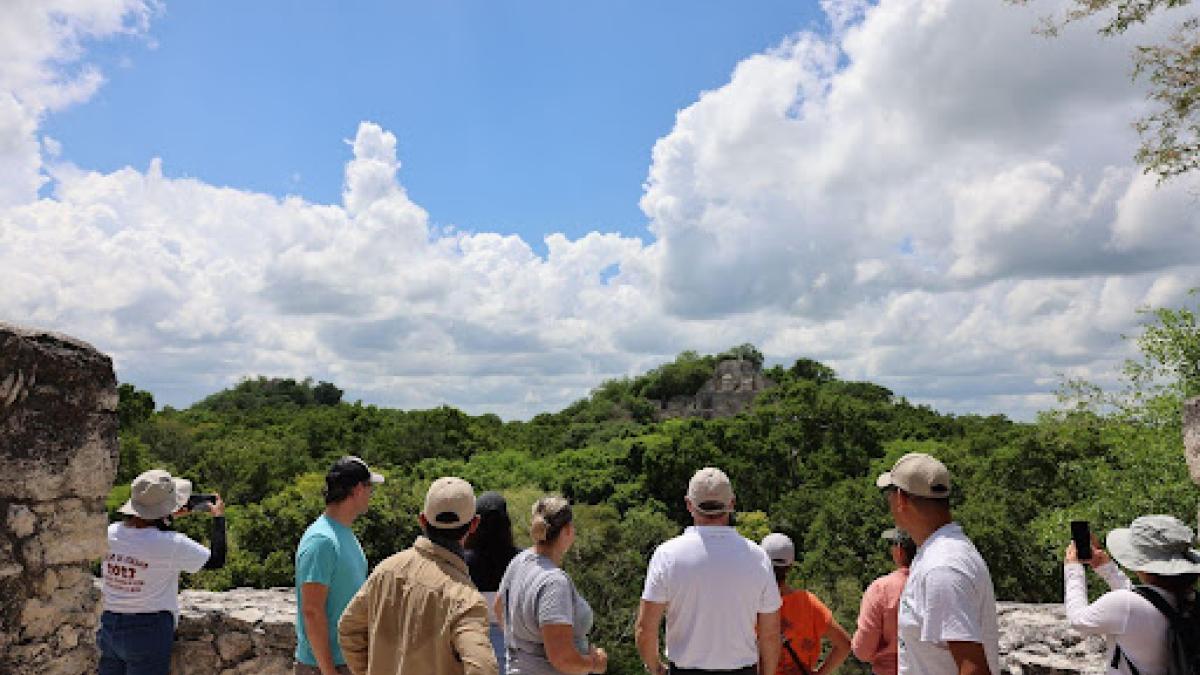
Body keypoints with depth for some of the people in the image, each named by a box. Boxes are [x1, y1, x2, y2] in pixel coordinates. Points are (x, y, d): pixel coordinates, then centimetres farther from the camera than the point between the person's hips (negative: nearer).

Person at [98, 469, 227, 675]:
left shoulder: (110, 534, -5)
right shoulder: (172, 545, -21)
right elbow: (216, 560, -6)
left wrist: (168, 517, 19)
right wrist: (218, 517, 3)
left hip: (107, 626, 6)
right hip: (149, 632, -6)